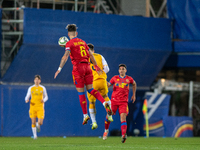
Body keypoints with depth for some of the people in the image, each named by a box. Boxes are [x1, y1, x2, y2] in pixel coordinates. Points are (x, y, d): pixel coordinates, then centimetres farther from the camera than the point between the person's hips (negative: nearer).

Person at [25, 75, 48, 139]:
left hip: (40, 107, 0)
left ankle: (38, 125, 28)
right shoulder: (31, 88, 4)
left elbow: (46, 97, 13)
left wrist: (44, 100, -10)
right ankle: (35, 135, 14)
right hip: (33, 107, 0)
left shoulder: (43, 88, 4)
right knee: (33, 122, -4)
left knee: (40, 123, -10)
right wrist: (26, 100, -16)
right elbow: (27, 97, 8)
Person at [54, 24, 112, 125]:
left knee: (81, 93, 1)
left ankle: (85, 115, 2)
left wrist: (59, 68, -17)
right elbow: (91, 55, 18)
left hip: (78, 67, -5)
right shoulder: (82, 42, 16)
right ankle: (104, 103, -16)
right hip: (87, 66, 5)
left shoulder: (70, 43, -2)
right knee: (90, 89, 8)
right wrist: (96, 66, 26)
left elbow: (65, 56, -15)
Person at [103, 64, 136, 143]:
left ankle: (123, 135, -33)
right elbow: (108, 85, 11)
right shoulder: (115, 78, 5)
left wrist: (134, 94, 27)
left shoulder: (129, 79, 7)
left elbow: (134, 84, 27)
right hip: (114, 100, 1)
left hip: (123, 102, -1)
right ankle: (106, 130, 28)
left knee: (123, 117, -17)